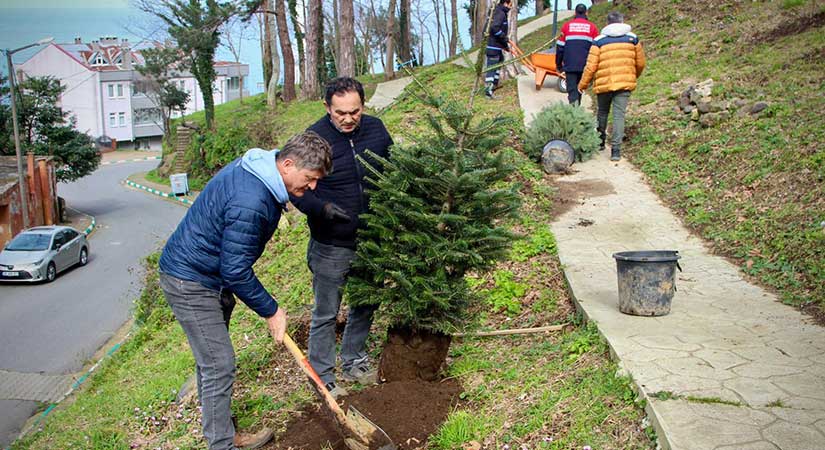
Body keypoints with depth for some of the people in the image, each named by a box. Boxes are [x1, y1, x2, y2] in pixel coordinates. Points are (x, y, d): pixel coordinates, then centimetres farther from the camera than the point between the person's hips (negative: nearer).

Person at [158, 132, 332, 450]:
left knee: (211, 358, 20)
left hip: (212, 276, 10)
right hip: (189, 282, -10)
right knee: (219, 366, -5)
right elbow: (237, 272, -26)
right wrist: (270, 311, -14)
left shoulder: (259, 168, -3)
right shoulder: (249, 203, -34)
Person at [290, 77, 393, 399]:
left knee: (365, 306, 19)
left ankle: (353, 363, 39)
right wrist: (322, 207, -28)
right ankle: (323, 378, 23)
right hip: (331, 246, -5)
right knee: (326, 314, 6)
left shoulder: (376, 129, -2)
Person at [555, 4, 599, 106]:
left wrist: (559, 64, 14)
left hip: (570, 65, -1)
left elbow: (560, 46, 6)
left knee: (572, 90, -3)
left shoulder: (567, 26, 5)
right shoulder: (592, 27, 6)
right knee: (580, 89, 15)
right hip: (585, 66, 1)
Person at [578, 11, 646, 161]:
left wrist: (582, 85, 8)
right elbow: (640, 63, 12)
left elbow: (591, 66, -4)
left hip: (603, 84, 0)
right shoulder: (632, 38, 5)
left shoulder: (599, 40, -1)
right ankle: (616, 149, -11)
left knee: (602, 112, 20)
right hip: (625, 83, 0)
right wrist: (634, 76, 32)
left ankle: (600, 141, 33)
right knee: (619, 115, -1)